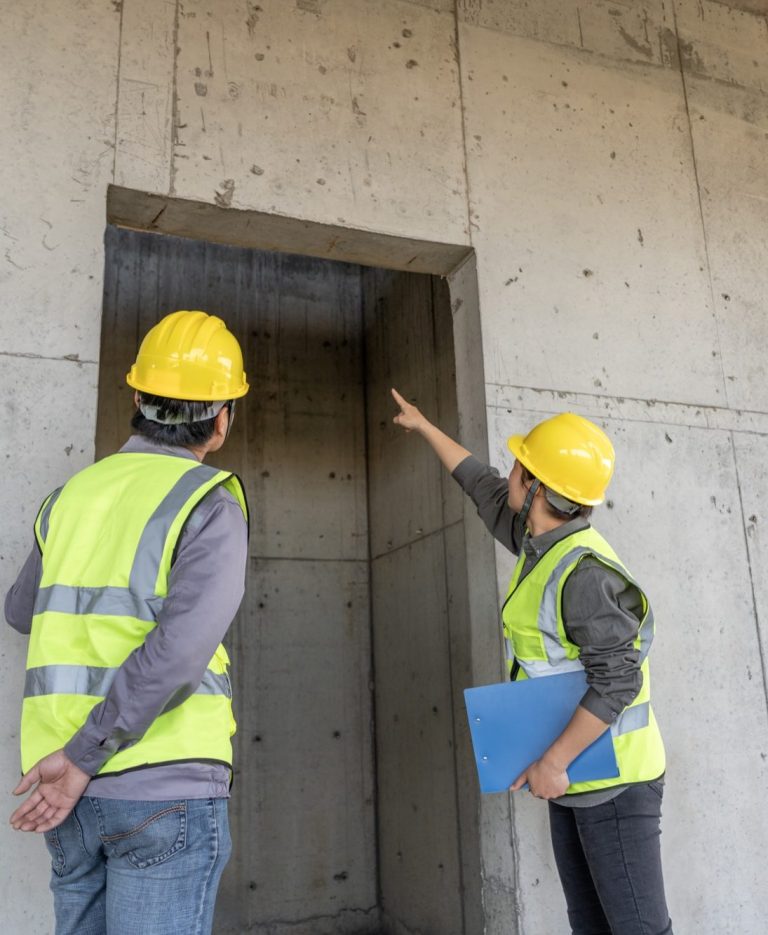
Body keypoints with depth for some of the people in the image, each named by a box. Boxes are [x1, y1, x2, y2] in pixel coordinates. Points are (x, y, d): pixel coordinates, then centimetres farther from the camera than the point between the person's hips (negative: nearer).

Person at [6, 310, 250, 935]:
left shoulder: (76, 494, 9)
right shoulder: (210, 503, -10)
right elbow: (183, 646, -25)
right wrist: (83, 757, -17)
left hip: (75, 796, 7)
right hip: (166, 785, -6)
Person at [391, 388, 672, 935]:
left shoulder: (584, 572, -22)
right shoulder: (540, 542, 6)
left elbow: (616, 681, -25)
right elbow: (483, 487, 21)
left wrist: (553, 762, -22)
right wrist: (424, 427, 31)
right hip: (575, 777, 9)